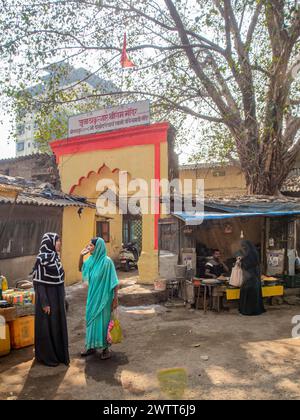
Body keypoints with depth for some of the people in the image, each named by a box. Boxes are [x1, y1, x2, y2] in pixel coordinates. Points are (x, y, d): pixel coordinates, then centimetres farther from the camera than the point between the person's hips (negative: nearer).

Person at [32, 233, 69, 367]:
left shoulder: (55, 256, 6)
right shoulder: (41, 258, -19)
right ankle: (46, 356, 22)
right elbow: (38, 282, -19)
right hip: (47, 296, -8)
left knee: (58, 324, 16)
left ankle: (58, 353, 31)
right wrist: (44, 303, -19)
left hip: (57, 296, 8)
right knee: (47, 326, 5)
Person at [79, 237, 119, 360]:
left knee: (103, 321, 5)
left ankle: (105, 348, 23)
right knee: (91, 319, 15)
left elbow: (114, 281, -17)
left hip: (103, 297, -7)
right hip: (92, 296, 7)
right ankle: (92, 346, 32)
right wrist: (81, 255, 1)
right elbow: (81, 268, 17)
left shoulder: (106, 261, -19)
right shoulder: (91, 260, 0)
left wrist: (115, 299, -16)